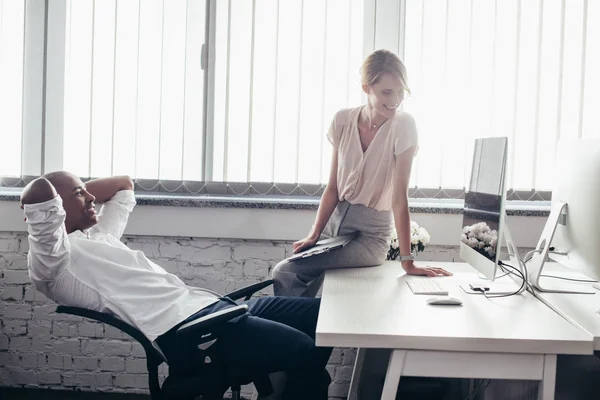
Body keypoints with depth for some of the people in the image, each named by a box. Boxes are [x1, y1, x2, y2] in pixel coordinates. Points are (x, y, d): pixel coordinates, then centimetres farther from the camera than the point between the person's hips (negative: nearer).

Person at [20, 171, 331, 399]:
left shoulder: (96, 236, 26)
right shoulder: (52, 259, -3)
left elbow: (123, 184, 40)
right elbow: (38, 191, -21)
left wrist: (79, 190, 27)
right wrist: (37, 199, 1)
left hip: (205, 303, 11)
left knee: (321, 315, 8)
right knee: (305, 352, -24)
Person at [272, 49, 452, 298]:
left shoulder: (403, 125, -14)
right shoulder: (343, 121, -2)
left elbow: (399, 196, -18)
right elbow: (333, 187, 2)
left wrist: (407, 262, -21)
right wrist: (314, 235, -8)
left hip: (370, 233, -4)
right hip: (335, 220, 4)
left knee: (285, 275, -20)